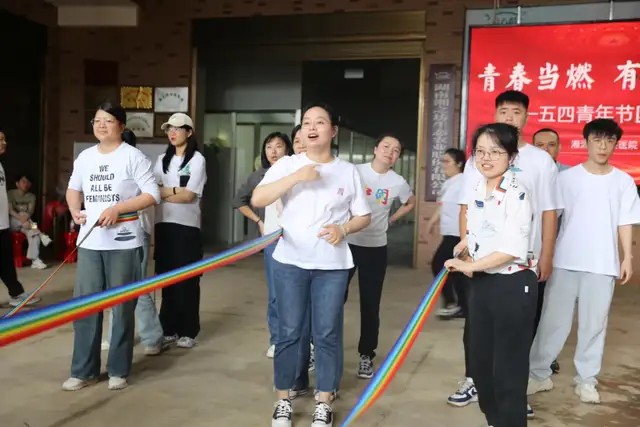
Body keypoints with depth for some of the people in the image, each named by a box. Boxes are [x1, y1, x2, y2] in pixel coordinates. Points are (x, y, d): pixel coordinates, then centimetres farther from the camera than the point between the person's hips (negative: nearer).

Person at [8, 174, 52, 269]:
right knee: (23, 214, -34)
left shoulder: (31, 196, 7)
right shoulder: (10, 193, -3)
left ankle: (35, 260, -38)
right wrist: (21, 219, -34)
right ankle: (41, 236, -33)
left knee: (32, 232, -31)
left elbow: (31, 211, -7)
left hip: (25, 223, 2)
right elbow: (10, 210, -17)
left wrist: (26, 219, -31)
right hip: (13, 222, -2)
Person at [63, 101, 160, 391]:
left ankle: (118, 370, 16)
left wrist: (117, 208, -17)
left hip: (123, 242, -5)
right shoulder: (85, 157, 12)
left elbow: (152, 195, -9)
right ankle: (84, 371, 18)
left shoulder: (133, 156, -5)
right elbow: (73, 189, 23)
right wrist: (75, 212, 4)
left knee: (121, 307, 3)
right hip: (89, 241, 5)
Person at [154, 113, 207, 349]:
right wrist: (174, 191, -9)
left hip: (186, 226, -4)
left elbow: (188, 195, -10)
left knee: (187, 280, 0)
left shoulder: (197, 159, -1)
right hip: (163, 224, 5)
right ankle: (169, 328, 18)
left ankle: (187, 331, 9)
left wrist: (162, 192, -5)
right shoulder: (162, 159, 15)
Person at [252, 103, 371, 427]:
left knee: (328, 335, 5)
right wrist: (296, 177, -21)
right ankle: (283, 401, 22)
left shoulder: (348, 171, 4)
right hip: (289, 263, 0)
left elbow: (363, 216, 9)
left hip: (333, 266, 1)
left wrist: (343, 229, -13)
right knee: (289, 333, 7)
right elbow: (257, 200, -12)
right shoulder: (287, 165, 1)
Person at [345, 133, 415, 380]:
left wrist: (389, 220, 8)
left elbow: (410, 204, 18)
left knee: (370, 304, 7)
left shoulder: (398, 183, -2)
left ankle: (366, 355, 20)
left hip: (375, 248, 1)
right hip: (346, 243, -1)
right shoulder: (354, 171, -7)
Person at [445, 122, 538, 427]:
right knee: (480, 360, 17)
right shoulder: (476, 190, 7)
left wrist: (469, 265, -19)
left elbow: (513, 250, -22)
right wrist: (467, 251, 3)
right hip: (481, 283, 8)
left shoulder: (517, 193, -17)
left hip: (513, 285, -8)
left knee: (509, 367, 2)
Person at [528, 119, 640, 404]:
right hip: (565, 261, -1)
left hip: (602, 264, 1)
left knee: (594, 324, 6)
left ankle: (586, 380, 19)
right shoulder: (567, 177, 0)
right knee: (553, 320, 4)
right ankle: (538, 373, 14)